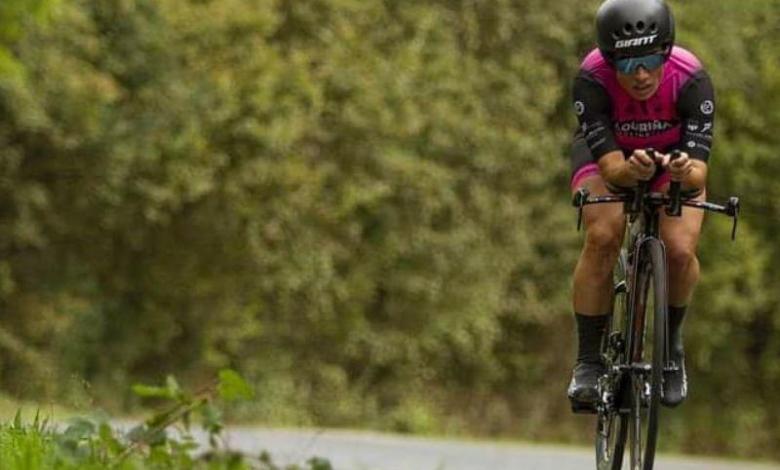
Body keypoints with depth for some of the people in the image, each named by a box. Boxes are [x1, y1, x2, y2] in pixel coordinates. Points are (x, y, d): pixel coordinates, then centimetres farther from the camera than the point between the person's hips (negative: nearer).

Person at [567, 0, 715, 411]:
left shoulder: (690, 80, -35)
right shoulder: (591, 81, -35)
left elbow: (699, 172, -38)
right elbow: (611, 166, -38)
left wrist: (687, 173, -61)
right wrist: (632, 171, -60)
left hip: (673, 160, 1)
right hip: (609, 155, 0)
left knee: (681, 250, -22)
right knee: (602, 239, -27)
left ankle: (672, 343, 7)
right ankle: (588, 361, -14)